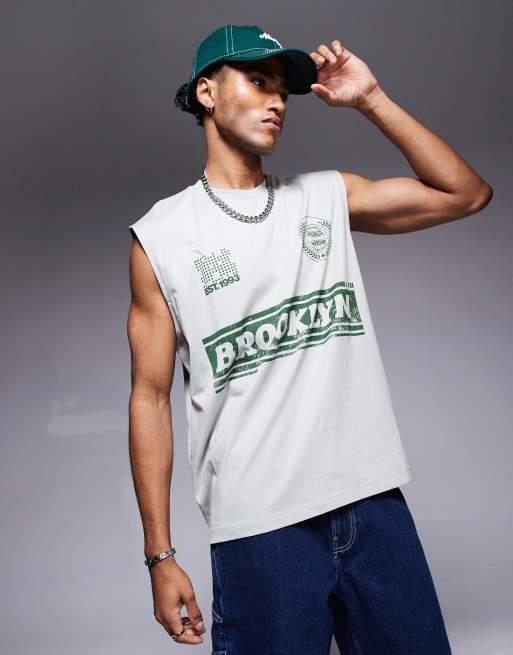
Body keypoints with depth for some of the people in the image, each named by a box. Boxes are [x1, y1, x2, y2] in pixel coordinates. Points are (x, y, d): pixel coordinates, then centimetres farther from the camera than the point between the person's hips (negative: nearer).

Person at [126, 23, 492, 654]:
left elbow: (466, 194, 6)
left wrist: (372, 100, 1)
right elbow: (150, 396, 0)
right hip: (261, 528, -3)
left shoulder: (328, 197, 10)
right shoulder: (160, 236, 2)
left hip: (375, 503, 3)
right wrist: (159, 554, -3)